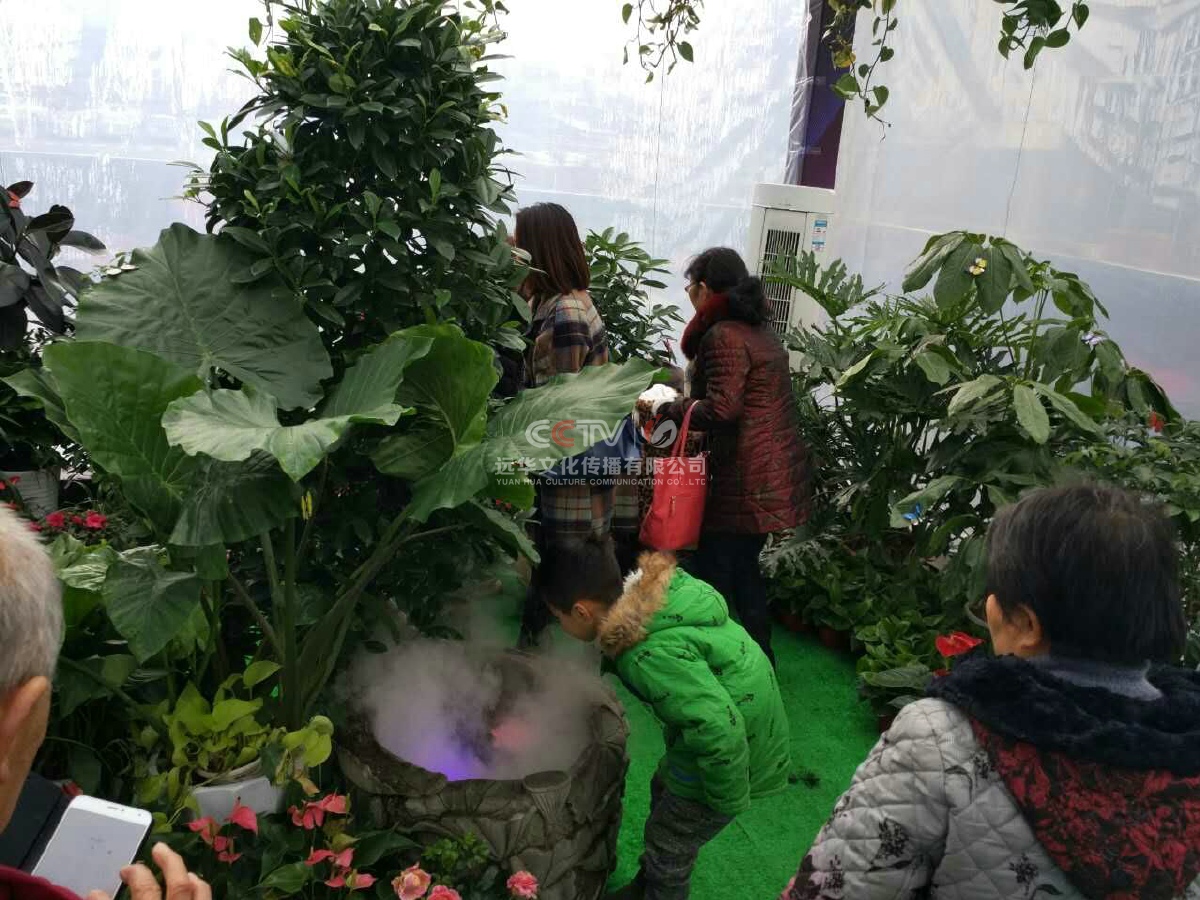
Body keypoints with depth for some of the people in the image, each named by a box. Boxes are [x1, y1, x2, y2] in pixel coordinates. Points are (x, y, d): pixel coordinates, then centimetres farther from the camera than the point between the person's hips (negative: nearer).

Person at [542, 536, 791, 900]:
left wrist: (729, 802, -20)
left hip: (733, 752, -9)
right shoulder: (651, 591, -10)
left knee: (668, 845, 13)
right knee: (664, 791, 29)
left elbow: (719, 729, -35)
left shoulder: (649, 654, -35)